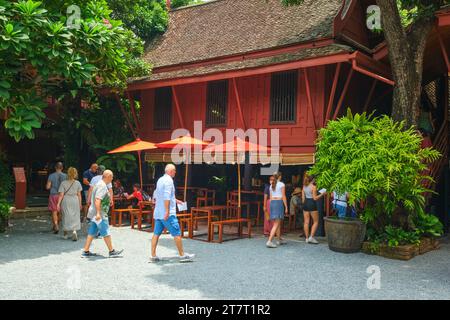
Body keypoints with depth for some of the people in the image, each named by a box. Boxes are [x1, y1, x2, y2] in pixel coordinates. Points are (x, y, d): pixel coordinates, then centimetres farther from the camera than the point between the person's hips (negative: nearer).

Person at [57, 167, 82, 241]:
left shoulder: (63, 183, -6)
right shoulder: (77, 183, -2)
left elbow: (61, 195, -9)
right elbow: (79, 195, 2)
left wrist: (58, 204, -6)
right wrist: (80, 204, 11)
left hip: (66, 201, 0)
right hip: (75, 201, 0)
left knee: (66, 217, 12)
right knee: (75, 217, 6)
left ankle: (65, 234, 24)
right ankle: (74, 231, -18)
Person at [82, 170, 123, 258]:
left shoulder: (100, 184, 15)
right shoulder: (102, 186, -16)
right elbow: (97, 200, -25)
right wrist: (98, 213, -29)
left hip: (95, 214, 10)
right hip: (100, 214, -10)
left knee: (92, 233, 11)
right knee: (106, 233, 0)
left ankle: (86, 251, 13)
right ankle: (112, 251, 8)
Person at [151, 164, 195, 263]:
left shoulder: (160, 180, 16)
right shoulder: (169, 180, -13)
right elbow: (166, 196, -22)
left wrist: (175, 200, 30)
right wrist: (167, 211, -24)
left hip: (158, 213, 9)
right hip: (167, 214, -9)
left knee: (156, 234, 8)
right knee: (177, 233, -2)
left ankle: (153, 255, 10)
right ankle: (182, 255, 4)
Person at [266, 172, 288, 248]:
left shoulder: (271, 185, 14)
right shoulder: (282, 184, -4)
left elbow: (271, 197, 15)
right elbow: (283, 197, -8)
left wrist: (271, 207, 20)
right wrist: (286, 207, -5)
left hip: (272, 203, 7)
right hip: (279, 203, -7)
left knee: (279, 222, 19)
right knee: (276, 224, -10)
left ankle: (279, 240, 27)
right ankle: (269, 241, -20)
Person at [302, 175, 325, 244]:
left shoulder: (304, 187, 8)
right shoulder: (313, 187, -11)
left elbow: (303, 197, 10)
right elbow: (315, 198, -13)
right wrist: (322, 194, -2)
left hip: (306, 203, 6)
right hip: (312, 204, -6)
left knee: (306, 222, 8)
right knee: (315, 222, 5)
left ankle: (307, 238, 11)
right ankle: (311, 237, -2)